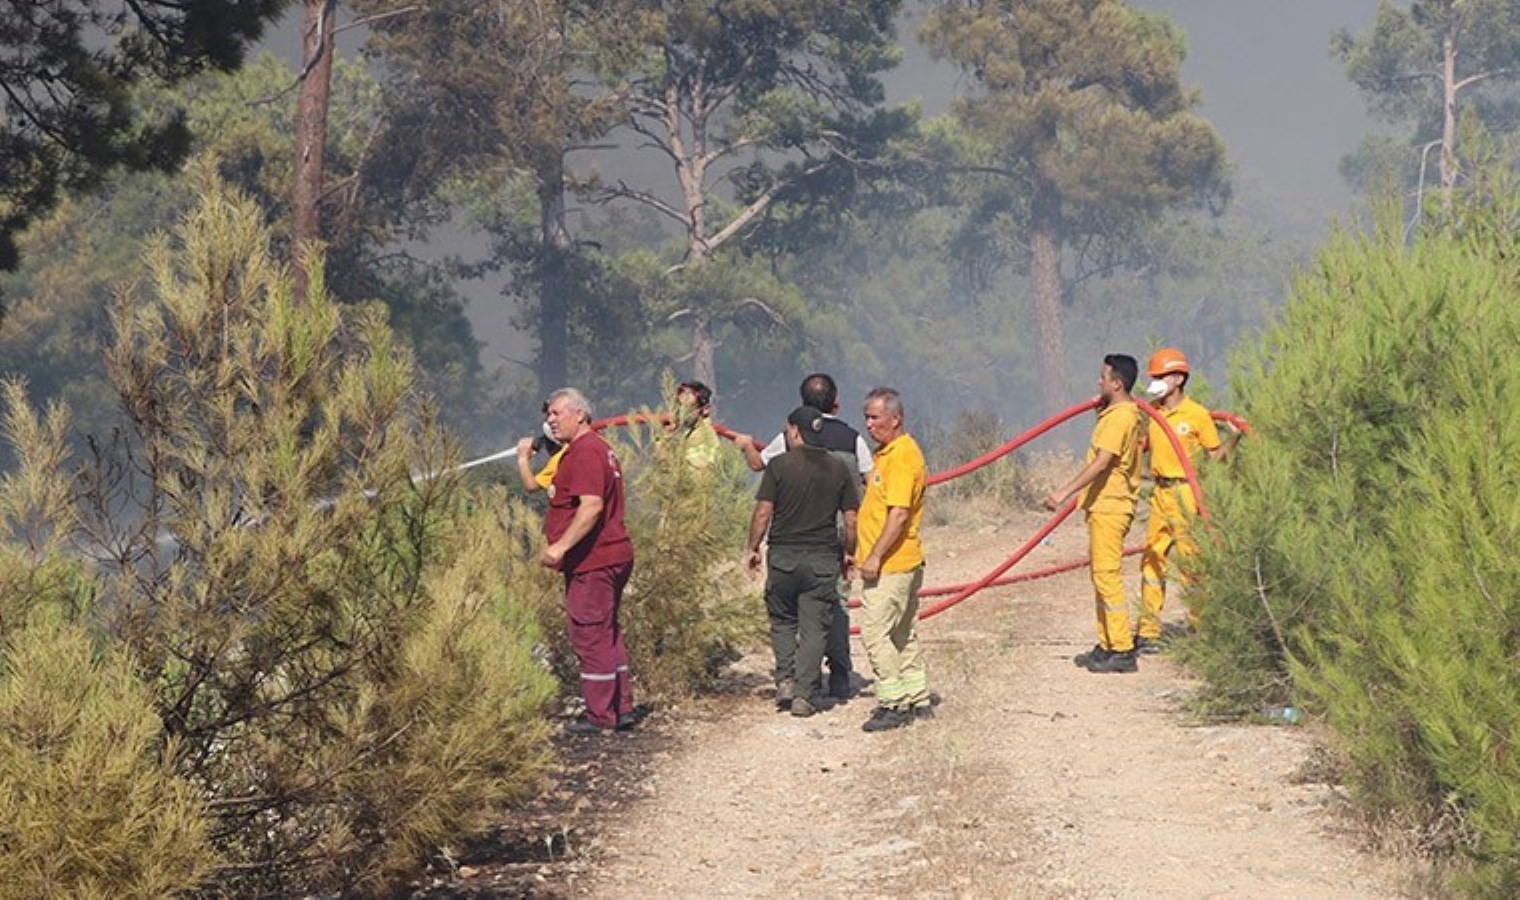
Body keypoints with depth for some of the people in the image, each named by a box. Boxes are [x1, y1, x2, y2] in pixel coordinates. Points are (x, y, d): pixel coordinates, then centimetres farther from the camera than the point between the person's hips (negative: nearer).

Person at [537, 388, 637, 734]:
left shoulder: (585, 452, -15)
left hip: (592, 563, -11)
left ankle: (600, 716, -1)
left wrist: (561, 546, -28)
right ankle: (622, 708, 21)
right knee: (607, 634, 16)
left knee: (590, 636, -5)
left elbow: (592, 505, -26)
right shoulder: (600, 449, 20)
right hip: (612, 558, 11)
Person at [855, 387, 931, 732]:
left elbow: (899, 513, -24)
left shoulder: (902, 457, -17)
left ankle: (893, 704, -7)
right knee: (903, 633, 15)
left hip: (891, 564, -11)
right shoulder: (888, 452, 15)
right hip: (905, 562, 11)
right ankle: (917, 701, 21)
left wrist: (875, 556, -24)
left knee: (875, 631, -10)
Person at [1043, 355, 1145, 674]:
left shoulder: (1120, 417, -18)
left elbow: (1102, 462, -27)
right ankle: (1107, 645, 19)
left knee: (1107, 576, -10)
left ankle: (1123, 651, -9)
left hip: (1109, 507, -11)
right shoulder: (1120, 412, 15)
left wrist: (1066, 491, -30)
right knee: (1101, 576, 14)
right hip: (1103, 504, 11)